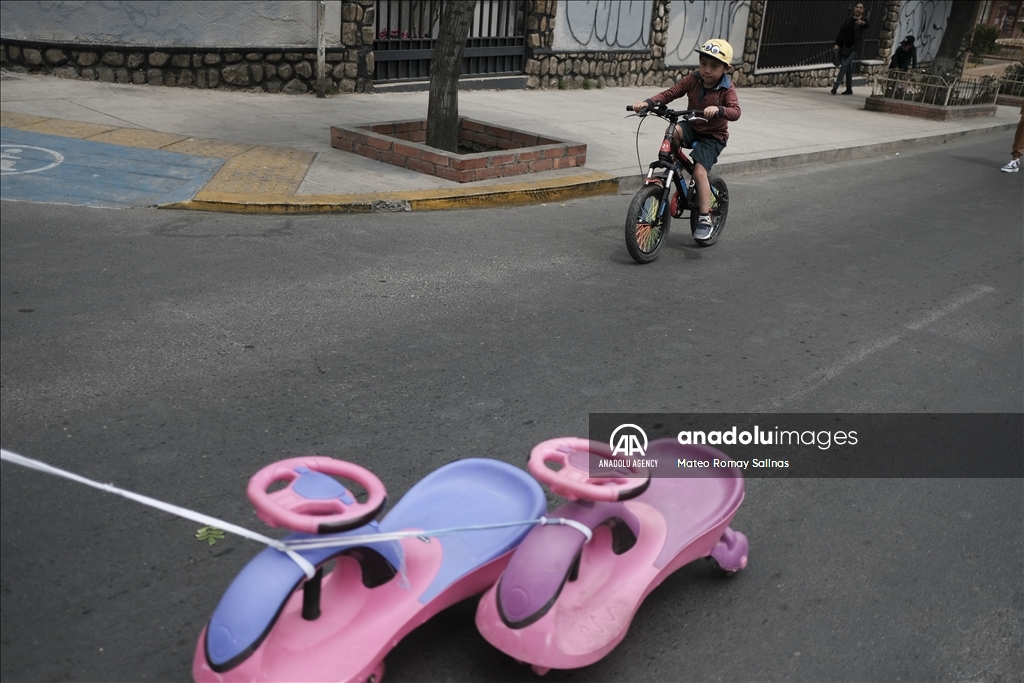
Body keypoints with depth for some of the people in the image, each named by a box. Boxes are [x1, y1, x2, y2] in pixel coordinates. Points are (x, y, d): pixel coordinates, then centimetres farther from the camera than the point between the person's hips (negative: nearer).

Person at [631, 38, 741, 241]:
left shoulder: (727, 88, -15)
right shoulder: (693, 79, -6)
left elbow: (735, 111, -31)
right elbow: (670, 93, -11)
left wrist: (718, 109, -53)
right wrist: (647, 102, -28)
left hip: (713, 136, -4)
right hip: (692, 127, 4)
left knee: (700, 172, -20)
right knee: (673, 132, -31)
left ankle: (705, 219, -11)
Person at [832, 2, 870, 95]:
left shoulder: (864, 21, -2)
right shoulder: (848, 20, 11)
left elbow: (868, 26, -25)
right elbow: (841, 32, 6)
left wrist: (863, 23, -49)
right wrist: (837, 44, -7)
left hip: (856, 48, -5)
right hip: (846, 48, 5)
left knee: (845, 65, -17)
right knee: (848, 68, 9)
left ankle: (835, 86, -19)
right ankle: (849, 89, 16)